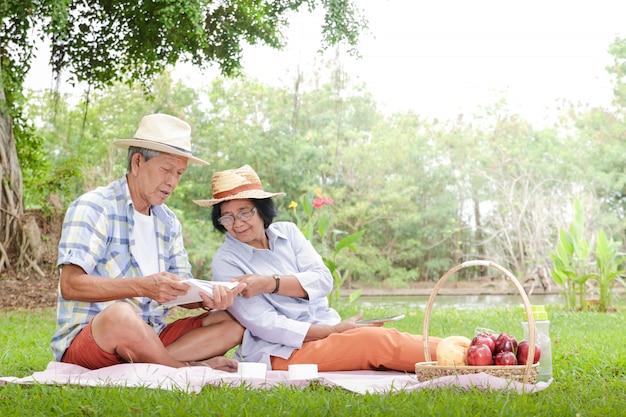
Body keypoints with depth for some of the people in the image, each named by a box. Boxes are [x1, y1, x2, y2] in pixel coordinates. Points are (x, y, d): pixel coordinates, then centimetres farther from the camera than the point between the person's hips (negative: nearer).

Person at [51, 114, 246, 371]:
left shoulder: (169, 222, 16)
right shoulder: (93, 208, -8)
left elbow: (180, 291, 11)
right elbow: (70, 285, -19)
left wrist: (207, 299, -14)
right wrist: (142, 286, -31)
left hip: (149, 339, 8)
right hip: (84, 338, -7)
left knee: (234, 321, -4)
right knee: (121, 315, -40)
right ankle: (188, 368, -15)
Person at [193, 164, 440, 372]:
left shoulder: (287, 232, 9)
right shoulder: (225, 263, -6)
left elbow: (323, 280, -2)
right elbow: (265, 326, -13)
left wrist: (270, 283, -16)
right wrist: (336, 330, -16)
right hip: (282, 351, -6)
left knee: (386, 338, -20)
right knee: (377, 341, -26)